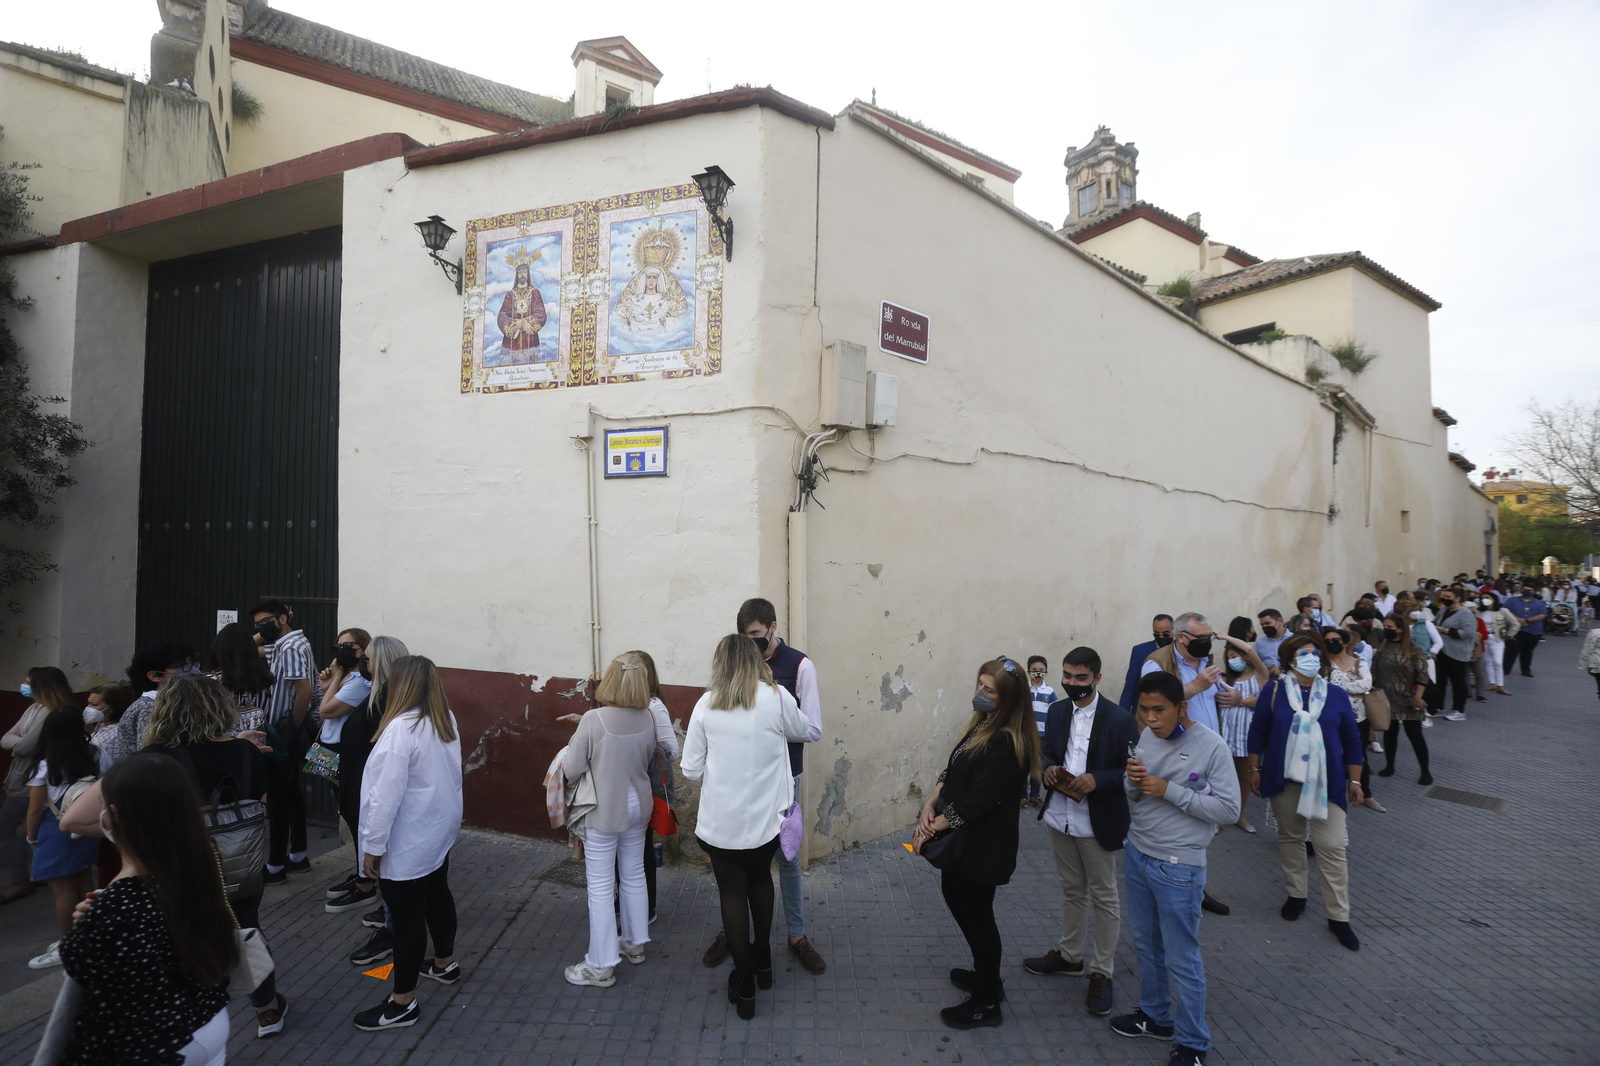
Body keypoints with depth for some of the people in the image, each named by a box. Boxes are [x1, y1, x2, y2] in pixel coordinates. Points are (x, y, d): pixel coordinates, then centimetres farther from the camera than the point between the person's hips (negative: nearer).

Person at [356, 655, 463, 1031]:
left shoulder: (401, 728, -25)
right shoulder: (447, 720, -1)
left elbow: (387, 794, -22)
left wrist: (373, 845, -15)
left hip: (407, 843, -8)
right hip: (440, 830, 8)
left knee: (407, 915, 3)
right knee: (437, 894, 23)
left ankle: (403, 1003, 16)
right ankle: (445, 964, 42)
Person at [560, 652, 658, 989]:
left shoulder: (593, 721, -24)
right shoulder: (648, 718, -9)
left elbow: (571, 770, -17)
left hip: (604, 812, -5)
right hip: (637, 806, 5)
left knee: (601, 887, 8)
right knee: (634, 876, 21)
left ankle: (601, 966, 20)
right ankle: (635, 944, 39)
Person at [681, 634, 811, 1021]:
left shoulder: (706, 705, -8)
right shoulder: (777, 698, -11)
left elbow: (691, 770, -4)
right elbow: (804, 730, 10)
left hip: (720, 822, -1)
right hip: (765, 818, 1)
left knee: (733, 893, 15)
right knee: (760, 880, 26)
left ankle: (744, 984, 26)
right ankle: (762, 960, 43)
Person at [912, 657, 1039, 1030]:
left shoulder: (1008, 742, -26)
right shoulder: (982, 725, 3)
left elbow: (977, 801, -26)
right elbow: (951, 771, 6)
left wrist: (933, 827, -17)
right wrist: (930, 806, -9)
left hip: (983, 845, -9)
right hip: (961, 837, 9)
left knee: (977, 916, 7)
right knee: (957, 898, 24)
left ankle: (987, 1004, 29)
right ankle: (987, 975, 45)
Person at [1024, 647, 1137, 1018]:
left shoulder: (1119, 720, -16)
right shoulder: (1057, 711, 2)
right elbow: (1046, 751, 11)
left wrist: (1096, 780, -27)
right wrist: (1049, 769, -11)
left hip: (1099, 823, -5)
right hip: (1060, 817, 5)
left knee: (1104, 898, 10)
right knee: (1071, 891, 21)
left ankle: (1101, 973, 23)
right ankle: (1069, 956, 37)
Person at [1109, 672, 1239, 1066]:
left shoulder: (1210, 746, -17)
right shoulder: (1146, 737, 0)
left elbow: (1229, 809, -17)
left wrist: (1168, 790, -23)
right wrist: (1132, 782, -15)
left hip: (1178, 868, -6)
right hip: (1136, 856, 6)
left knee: (1182, 960, 7)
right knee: (1145, 944, 21)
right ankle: (1155, 1015, 41)